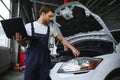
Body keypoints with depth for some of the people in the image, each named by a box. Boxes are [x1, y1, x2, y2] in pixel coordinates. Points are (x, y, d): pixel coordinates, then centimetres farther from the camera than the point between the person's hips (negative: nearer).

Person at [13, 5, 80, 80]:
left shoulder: (51, 29, 10)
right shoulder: (29, 26, 2)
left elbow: (62, 39, 18)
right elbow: (25, 44, 5)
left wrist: (73, 48, 9)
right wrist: (20, 41, -18)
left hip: (44, 61, 3)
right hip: (31, 60, -2)